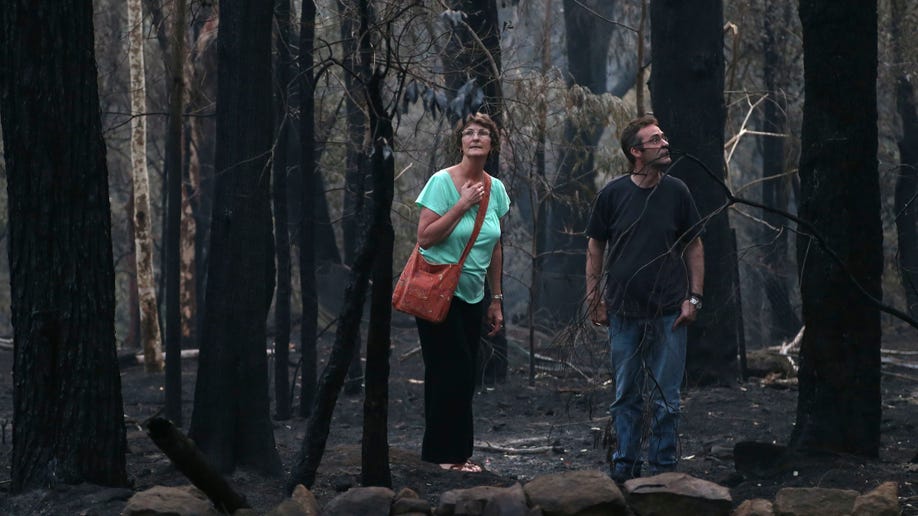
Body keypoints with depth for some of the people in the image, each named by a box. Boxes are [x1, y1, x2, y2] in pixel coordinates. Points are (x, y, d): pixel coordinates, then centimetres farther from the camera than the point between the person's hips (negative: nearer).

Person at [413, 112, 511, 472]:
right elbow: (425, 238, -16)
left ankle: (456, 453, 12)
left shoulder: (495, 189, 7)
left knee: (464, 376, 6)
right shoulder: (443, 182, -11)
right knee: (450, 373, -7)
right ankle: (443, 454, 1)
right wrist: (463, 204, -20)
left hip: (473, 294, 6)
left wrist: (496, 300, 14)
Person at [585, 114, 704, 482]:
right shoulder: (614, 194, 0)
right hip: (624, 313, 0)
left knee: (666, 399, 1)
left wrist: (694, 297, 0)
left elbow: (694, 246, 7)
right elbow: (595, 247, 7)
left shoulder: (676, 192, 1)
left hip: (669, 313, 0)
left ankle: (662, 467, 8)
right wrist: (593, 297, 3)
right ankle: (625, 466, 15)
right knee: (626, 396, 6)